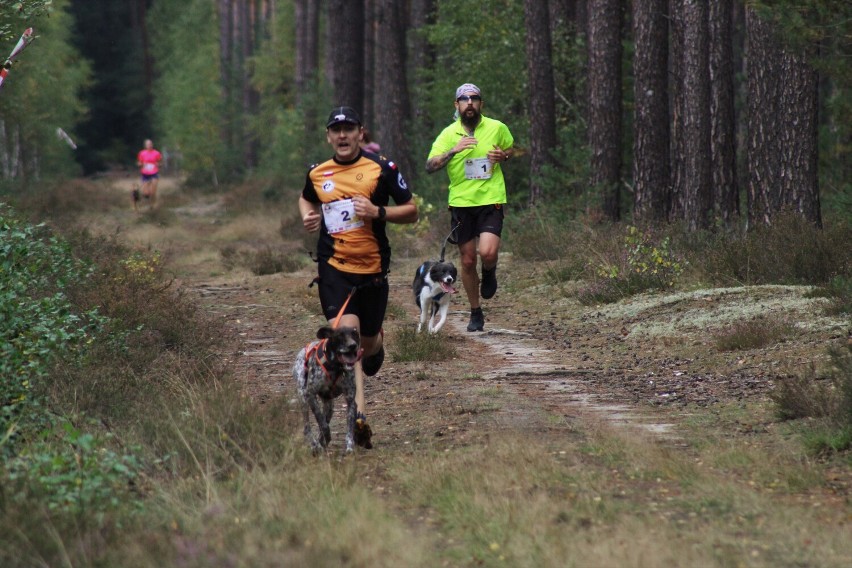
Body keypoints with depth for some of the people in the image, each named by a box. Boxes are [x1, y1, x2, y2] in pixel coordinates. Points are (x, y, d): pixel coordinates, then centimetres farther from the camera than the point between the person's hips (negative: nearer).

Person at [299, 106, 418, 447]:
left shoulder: (381, 169, -2)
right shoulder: (318, 173, 6)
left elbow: (411, 211, 1)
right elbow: (306, 199, 28)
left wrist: (378, 212, -16)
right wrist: (308, 217, 5)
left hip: (373, 268, 0)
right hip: (334, 268, 0)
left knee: (369, 340, 13)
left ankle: (376, 345, 55)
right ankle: (359, 414, -24)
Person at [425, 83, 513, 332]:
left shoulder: (497, 128, 1)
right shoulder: (449, 134, -1)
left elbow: (511, 149, 19)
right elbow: (430, 166, -9)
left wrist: (503, 156, -4)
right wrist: (453, 151, -24)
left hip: (491, 200, -1)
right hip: (461, 202, 1)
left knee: (488, 252, -22)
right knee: (468, 261, 7)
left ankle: (489, 273, 15)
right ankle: (475, 313, 24)